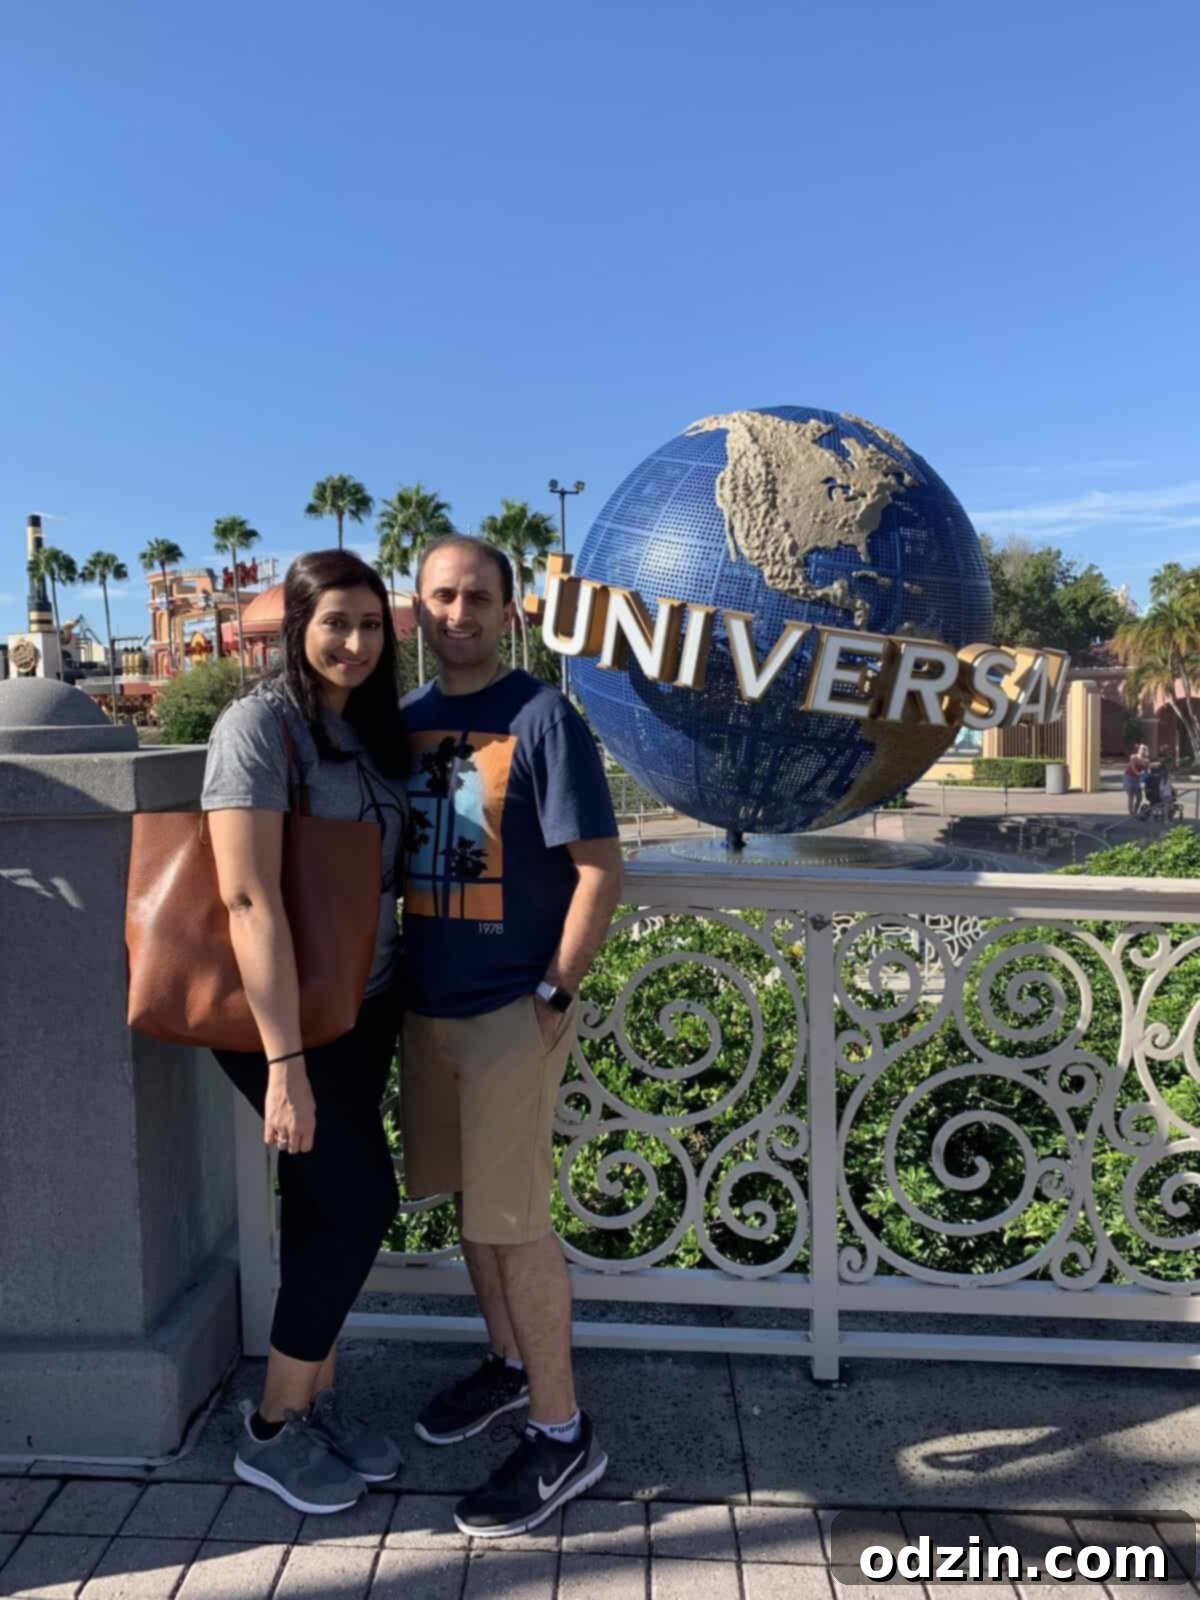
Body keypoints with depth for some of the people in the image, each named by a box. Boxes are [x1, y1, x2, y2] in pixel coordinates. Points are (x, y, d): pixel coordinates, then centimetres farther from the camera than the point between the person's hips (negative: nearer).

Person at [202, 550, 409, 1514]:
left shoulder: (373, 726, 6)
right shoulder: (260, 725, -16)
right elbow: (250, 899, -21)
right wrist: (285, 1061, -23)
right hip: (282, 1014, -7)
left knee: (330, 1206, 14)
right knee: (360, 1200, -2)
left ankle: (317, 1402, 34)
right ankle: (273, 1430, 20)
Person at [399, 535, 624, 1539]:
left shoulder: (542, 719, -12)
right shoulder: (403, 721, 7)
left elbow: (601, 870, -14)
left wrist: (554, 995, -14)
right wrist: (393, 977, 10)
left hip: (511, 1010, -6)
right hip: (427, 1004, 6)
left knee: (513, 1219, 1)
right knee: (471, 1197, 18)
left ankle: (562, 1434, 18)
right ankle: (508, 1362, 40)